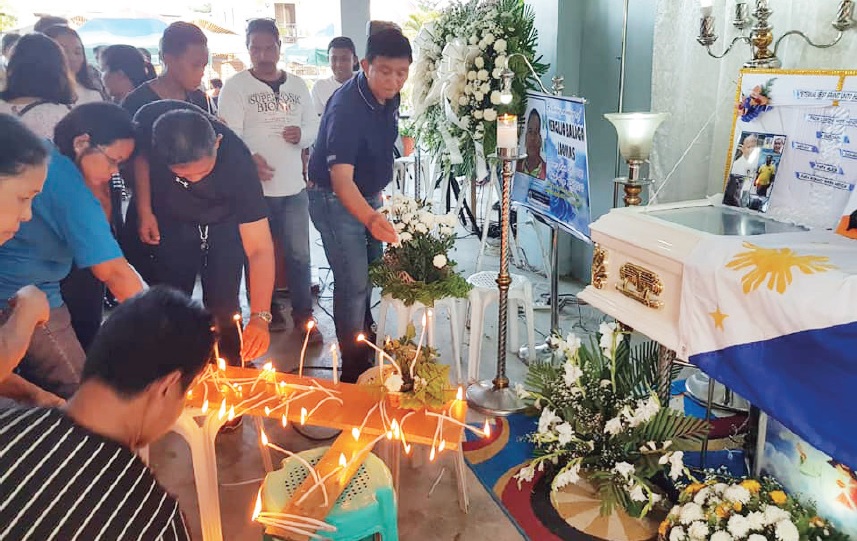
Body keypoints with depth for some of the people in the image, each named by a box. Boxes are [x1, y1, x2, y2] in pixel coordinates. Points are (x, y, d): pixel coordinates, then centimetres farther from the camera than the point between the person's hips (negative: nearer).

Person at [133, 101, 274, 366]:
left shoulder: (236, 158, -37)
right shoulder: (148, 122, -31)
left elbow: (260, 248, -37)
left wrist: (260, 316, -44)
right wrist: (145, 209, -6)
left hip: (224, 225, -2)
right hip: (172, 223, 2)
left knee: (223, 307, -5)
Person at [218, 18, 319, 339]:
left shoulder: (297, 85, 11)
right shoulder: (235, 86, -3)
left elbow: (313, 128, 15)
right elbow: (230, 134, -12)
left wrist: (302, 134, -9)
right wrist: (249, 158, -31)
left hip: (294, 187, 3)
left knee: (299, 255, 7)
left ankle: (303, 316, 20)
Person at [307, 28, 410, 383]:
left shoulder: (389, 97, -5)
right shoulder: (346, 108, -31)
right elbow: (341, 178, -39)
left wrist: (377, 194, 17)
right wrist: (370, 218, -55)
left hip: (367, 195, 8)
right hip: (335, 200, -8)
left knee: (369, 272, 21)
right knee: (353, 283, -7)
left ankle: (365, 341, 43)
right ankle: (354, 371, 8)